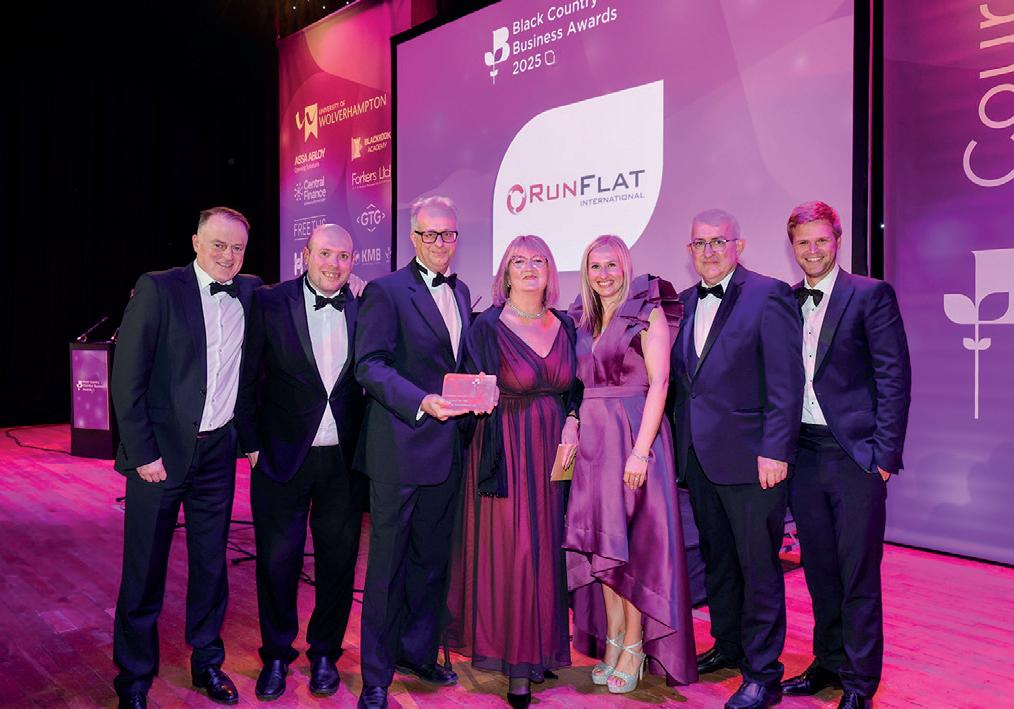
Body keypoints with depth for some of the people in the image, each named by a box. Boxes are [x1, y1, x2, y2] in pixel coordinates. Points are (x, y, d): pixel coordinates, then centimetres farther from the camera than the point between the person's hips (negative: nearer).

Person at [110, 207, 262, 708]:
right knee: (144, 571, 6)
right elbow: (126, 378, -9)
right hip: (160, 450, -3)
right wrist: (143, 453, -12)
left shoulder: (252, 294, 4)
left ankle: (207, 662, 31)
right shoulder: (157, 289, -8)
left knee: (211, 564, 14)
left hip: (219, 450, 4)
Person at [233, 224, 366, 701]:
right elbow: (247, 380, -2)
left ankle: (324, 653, 32)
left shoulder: (364, 310, 0)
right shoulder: (270, 304, -5)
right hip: (283, 456, -1)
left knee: (339, 560, 11)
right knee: (277, 560, 9)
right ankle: (275, 655, 30)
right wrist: (252, 444, -5)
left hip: (345, 459, 2)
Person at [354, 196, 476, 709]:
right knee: (388, 565, 4)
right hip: (399, 449, -7)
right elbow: (369, 364, -16)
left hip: (447, 449, 7)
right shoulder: (386, 291, -8)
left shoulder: (460, 293, 14)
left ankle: (417, 652, 36)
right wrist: (421, 402, -27)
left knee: (433, 560, 18)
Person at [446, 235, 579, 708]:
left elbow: (573, 389, 13)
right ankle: (515, 660, 12)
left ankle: (543, 648, 26)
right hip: (505, 452, -4)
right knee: (510, 550, -3)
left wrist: (572, 425, -1)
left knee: (546, 549, 10)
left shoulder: (564, 326, 8)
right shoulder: (487, 326, -6)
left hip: (553, 452, 5)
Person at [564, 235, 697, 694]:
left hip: (634, 436, -5)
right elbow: (581, 385, 14)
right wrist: (573, 435, 1)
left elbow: (658, 382, -12)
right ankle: (611, 638, 19)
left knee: (631, 540, -1)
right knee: (601, 539, 8)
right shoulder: (582, 319, 13)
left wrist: (641, 450, -19)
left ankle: (634, 647, 11)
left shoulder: (647, 312, -4)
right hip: (593, 440, 6)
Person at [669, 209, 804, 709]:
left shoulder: (768, 296, -8)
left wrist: (774, 451, -17)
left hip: (749, 457, -6)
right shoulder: (684, 302, 12)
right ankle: (728, 645, 35)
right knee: (716, 560, 18)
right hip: (698, 457, 7)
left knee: (758, 566, 3)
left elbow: (786, 382, -13)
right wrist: (680, 443, 9)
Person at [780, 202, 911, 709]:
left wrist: (885, 453, -12)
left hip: (854, 455, -5)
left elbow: (894, 377, -7)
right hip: (803, 454, 5)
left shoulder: (871, 295, -4)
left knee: (858, 575, 3)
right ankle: (829, 663, 31)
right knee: (819, 569, 15)